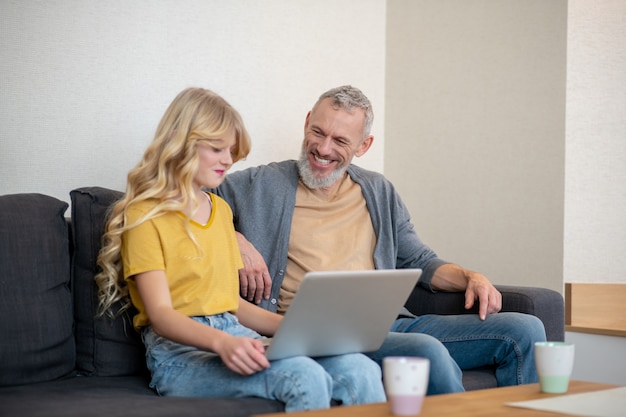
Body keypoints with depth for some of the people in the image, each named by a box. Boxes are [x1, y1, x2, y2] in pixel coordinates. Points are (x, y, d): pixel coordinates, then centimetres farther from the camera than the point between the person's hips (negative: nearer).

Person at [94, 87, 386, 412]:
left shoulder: (220, 210, 23)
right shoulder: (145, 216, -2)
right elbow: (160, 315, -11)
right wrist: (223, 342, -29)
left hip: (236, 339, 7)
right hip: (180, 354, -7)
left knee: (361, 371, -22)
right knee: (305, 377, -35)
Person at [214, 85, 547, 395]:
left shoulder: (379, 192, 21)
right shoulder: (260, 185, 7)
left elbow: (419, 261, 26)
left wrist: (471, 277, 7)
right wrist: (236, 240, -10)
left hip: (391, 323, 6)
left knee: (524, 330, -9)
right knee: (429, 352, -36)